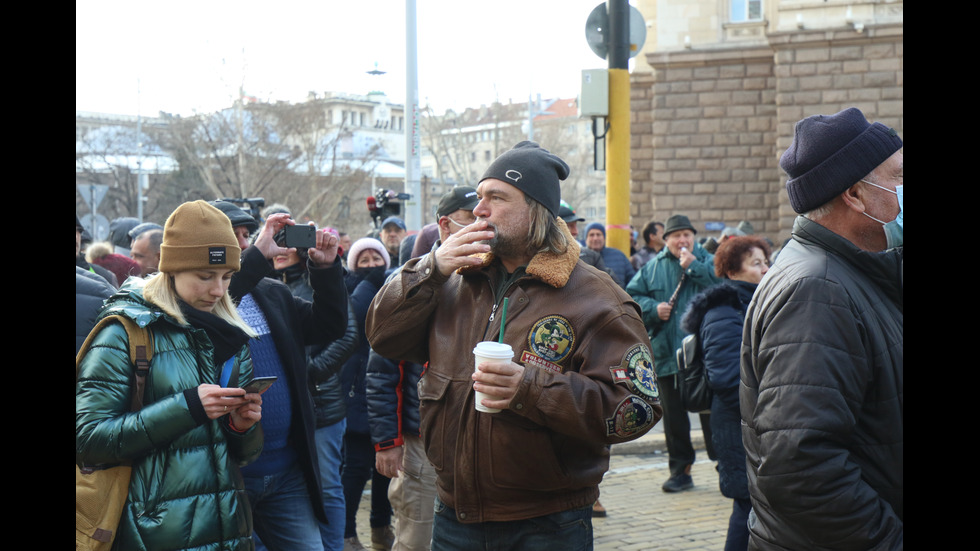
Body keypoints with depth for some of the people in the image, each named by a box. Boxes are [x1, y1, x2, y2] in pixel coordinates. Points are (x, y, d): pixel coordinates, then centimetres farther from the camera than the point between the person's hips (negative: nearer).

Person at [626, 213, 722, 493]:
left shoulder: (708, 262, 3)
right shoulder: (652, 268, 11)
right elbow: (632, 297, 9)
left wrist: (694, 266, -14)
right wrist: (654, 308, -7)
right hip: (667, 354, 3)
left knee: (711, 411, 0)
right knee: (673, 416, 8)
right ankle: (681, 470, 18)